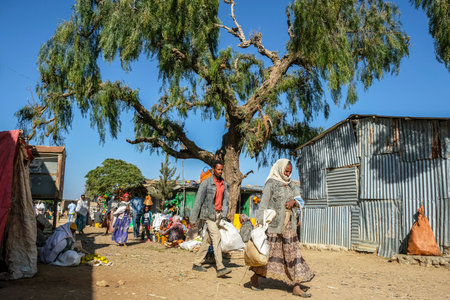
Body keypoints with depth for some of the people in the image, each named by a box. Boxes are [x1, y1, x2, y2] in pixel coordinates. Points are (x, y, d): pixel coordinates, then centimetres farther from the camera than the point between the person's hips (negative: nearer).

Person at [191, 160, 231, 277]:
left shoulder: (224, 184, 11)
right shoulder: (206, 183, -8)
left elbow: (225, 200, 11)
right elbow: (198, 200, -8)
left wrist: (224, 215, -1)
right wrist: (194, 218, -8)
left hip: (218, 214, 6)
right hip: (209, 214, -6)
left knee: (208, 239, 10)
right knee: (216, 237, -14)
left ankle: (196, 263, 21)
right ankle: (220, 268, -15)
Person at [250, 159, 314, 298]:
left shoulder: (291, 184, 13)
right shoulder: (271, 184, -6)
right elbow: (263, 203, -13)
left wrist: (294, 201, -8)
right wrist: (260, 221, -22)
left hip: (288, 224, 6)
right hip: (274, 222, -6)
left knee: (293, 252, 2)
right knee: (269, 251, 3)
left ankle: (296, 287, 6)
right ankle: (255, 277, 25)